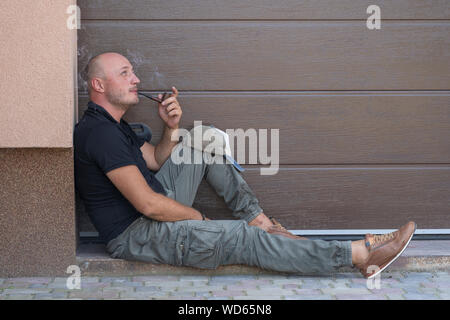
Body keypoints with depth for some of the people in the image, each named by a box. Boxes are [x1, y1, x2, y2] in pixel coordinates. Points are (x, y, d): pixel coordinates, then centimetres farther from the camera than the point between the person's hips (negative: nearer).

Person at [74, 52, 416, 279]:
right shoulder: (99, 132, -23)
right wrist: (200, 218, -10)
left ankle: (264, 223, 7)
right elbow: (148, 205, -26)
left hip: (155, 206, 11)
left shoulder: (112, 124, 11)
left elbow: (155, 162, 18)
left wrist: (171, 129, -3)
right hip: (135, 234, -11)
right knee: (245, 239, -20)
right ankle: (361, 254, -16)